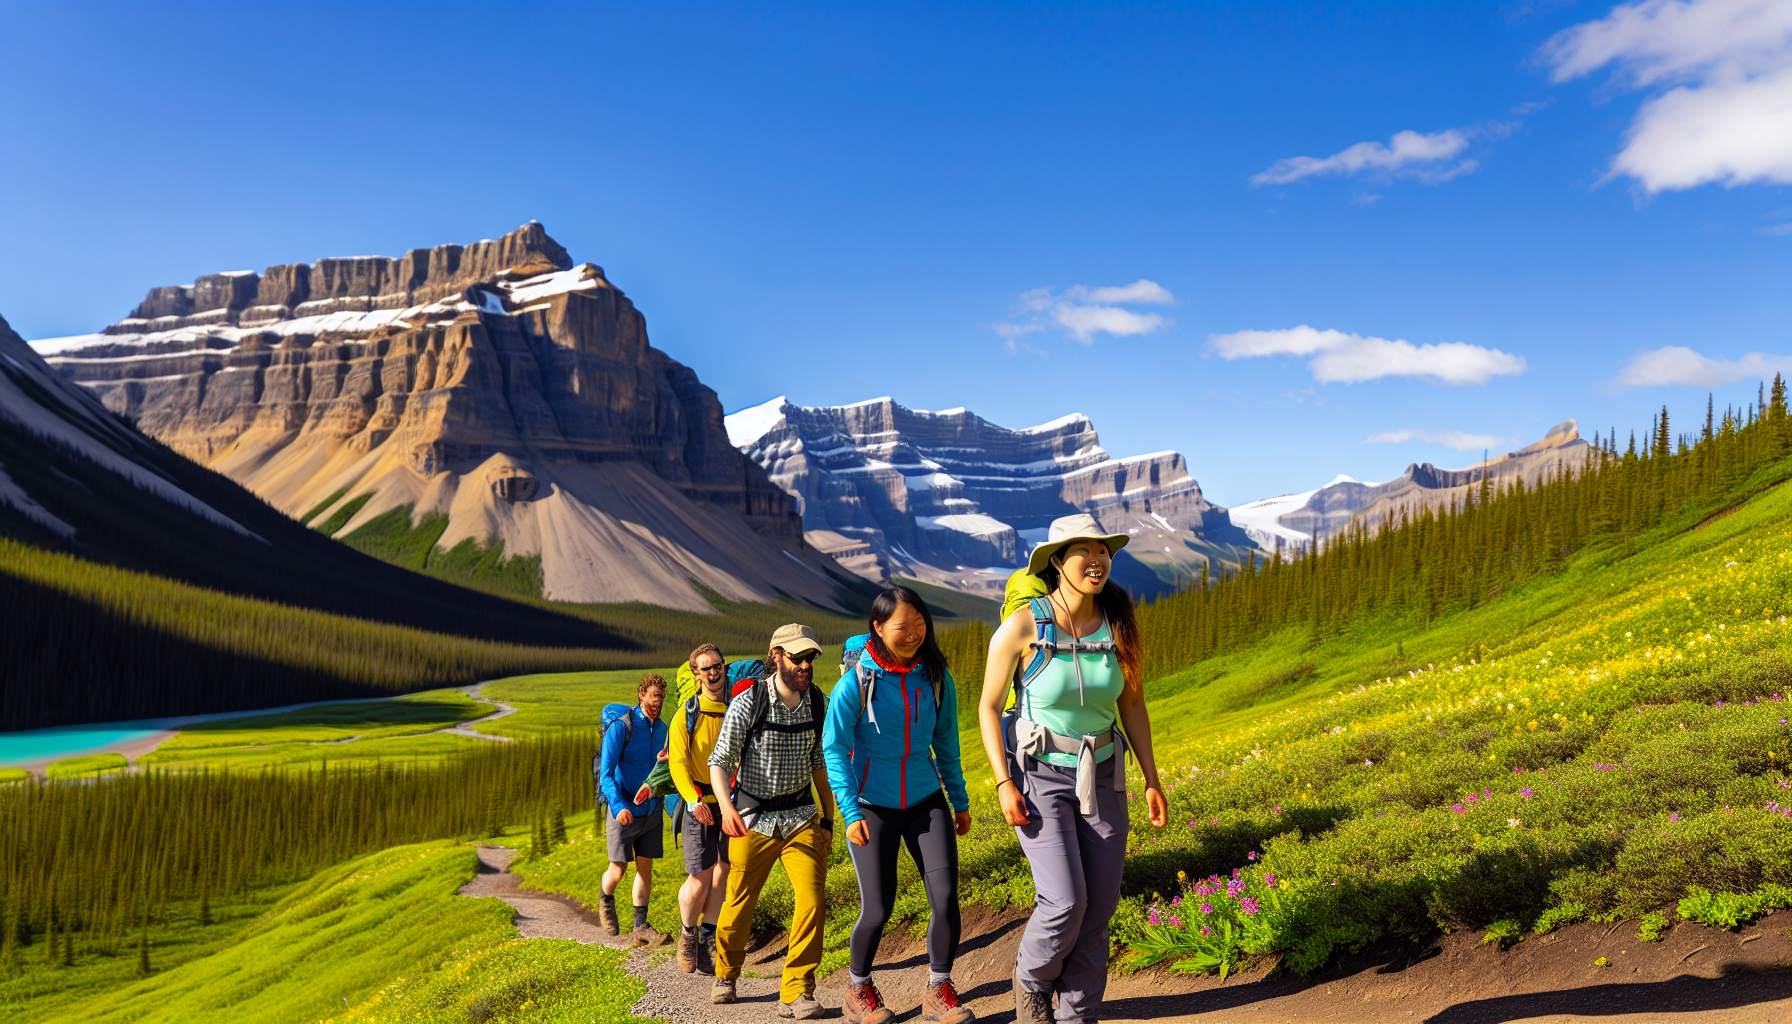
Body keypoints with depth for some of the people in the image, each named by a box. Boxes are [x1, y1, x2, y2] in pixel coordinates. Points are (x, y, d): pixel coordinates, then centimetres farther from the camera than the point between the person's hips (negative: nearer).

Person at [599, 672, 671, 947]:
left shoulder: (662, 729, 5)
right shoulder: (621, 727, -13)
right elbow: (606, 773, -16)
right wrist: (619, 806, -29)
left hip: (651, 810, 5)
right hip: (623, 810, -5)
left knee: (645, 867, 5)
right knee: (618, 869, -1)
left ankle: (640, 926, 12)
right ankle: (606, 901, 30)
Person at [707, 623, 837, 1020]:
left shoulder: (819, 703, 0)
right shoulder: (747, 703, -12)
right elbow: (720, 762, -13)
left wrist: (828, 821, 11)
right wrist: (726, 807, -30)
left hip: (801, 816, 2)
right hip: (753, 818, -2)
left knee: (812, 900, -13)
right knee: (738, 904, 8)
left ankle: (796, 992, 0)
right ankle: (726, 974, 36)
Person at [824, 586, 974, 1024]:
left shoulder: (936, 678, 0)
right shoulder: (856, 682, -11)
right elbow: (834, 748, -9)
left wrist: (960, 800, 16)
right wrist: (851, 813, -15)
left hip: (926, 800, 3)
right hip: (873, 806, -3)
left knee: (946, 893, -10)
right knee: (877, 909, 1)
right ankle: (858, 988, 28)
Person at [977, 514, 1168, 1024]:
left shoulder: (1118, 624, -7)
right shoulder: (1022, 626, -18)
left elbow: (1132, 703, 6)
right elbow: (988, 706, -9)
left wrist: (1151, 780, 4)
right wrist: (1004, 784, -15)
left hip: (1100, 779, 4)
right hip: (1038, 777, -4)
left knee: (1099, 906, 4)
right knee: (1066, 901, -14)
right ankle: (1032, 982, 18)